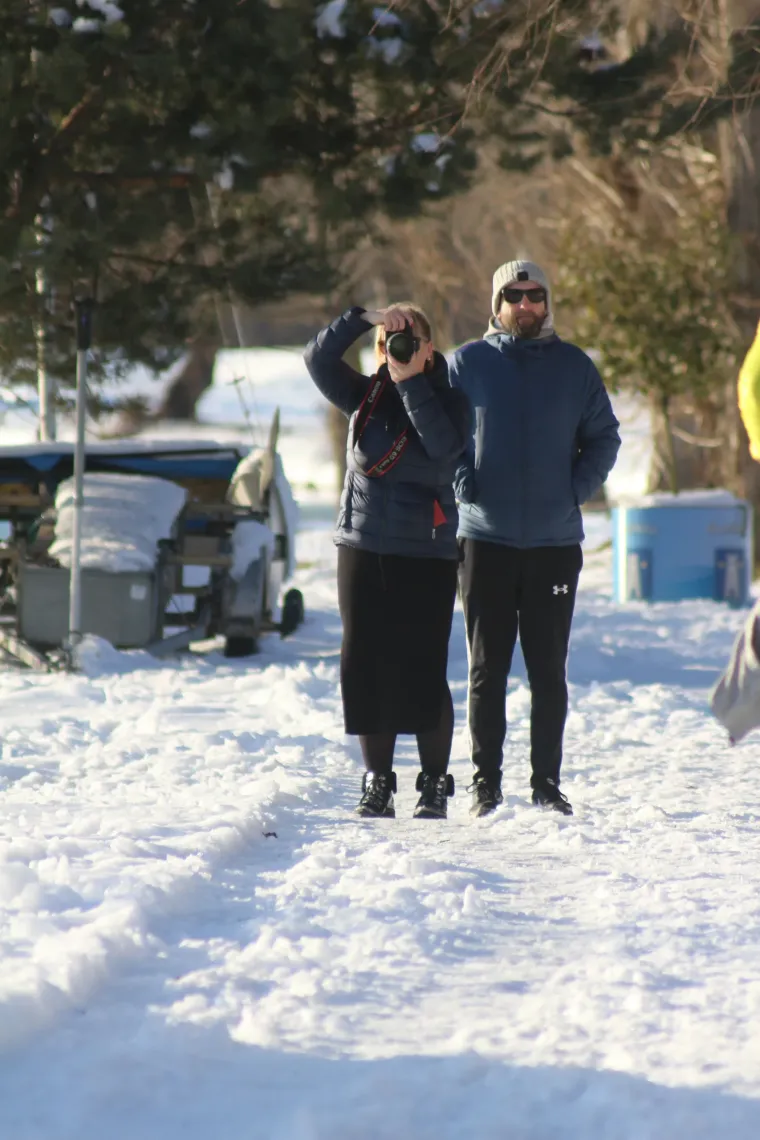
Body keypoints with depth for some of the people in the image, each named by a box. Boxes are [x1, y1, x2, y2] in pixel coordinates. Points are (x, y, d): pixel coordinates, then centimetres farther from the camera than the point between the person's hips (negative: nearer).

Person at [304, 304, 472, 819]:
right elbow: (319, 358, -6)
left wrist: (411, 382, -20)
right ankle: (377, 782, 10)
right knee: (366, 667, 2)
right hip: (363, 548, 3)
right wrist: (365, 319, -16)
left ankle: (435, 785, 4)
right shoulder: (365, 397, 8)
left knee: (422, 671, -5)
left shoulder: (450, 400, 1)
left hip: (427, 555, -3)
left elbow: (445, 445, -19)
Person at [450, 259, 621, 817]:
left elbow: (604, 438, 12)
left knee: (549, 669, 3)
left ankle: (547, 779, 10)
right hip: (486, 538, -1)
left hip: (556, 541, 1)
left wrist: (576, 490, -1)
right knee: (488, 668, 2)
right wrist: (463, 484, -4)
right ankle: (486, 781, 6)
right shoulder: (468, 363, 4)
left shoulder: (574, 366, 7)